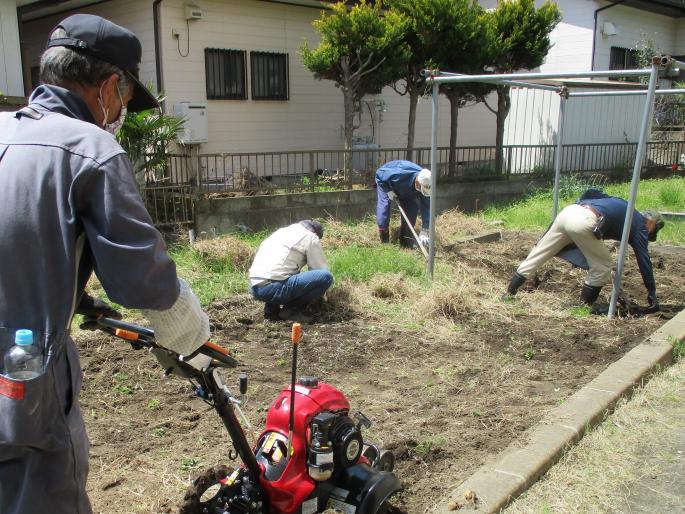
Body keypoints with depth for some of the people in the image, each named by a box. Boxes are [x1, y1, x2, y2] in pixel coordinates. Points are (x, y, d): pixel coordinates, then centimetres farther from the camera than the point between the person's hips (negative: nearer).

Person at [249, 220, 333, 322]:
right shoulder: (311, 237, 6)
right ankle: (291, 310, -2)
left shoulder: (282, 231, 28)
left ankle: (271, 309, 18)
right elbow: (322, 270, 6)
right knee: (326, 277, -9)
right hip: (273, 288, -9)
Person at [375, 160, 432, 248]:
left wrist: (424, 230, -30)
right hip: (385, 182, -4)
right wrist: (389, 191, -33)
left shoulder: (425, 184, -31)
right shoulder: (400, 173, -47)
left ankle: (406, 243, 2)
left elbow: (426, 207, -27)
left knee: (412, 208, -10)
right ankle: (384, 242, -10)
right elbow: (379, 173, -32)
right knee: (384, 205, -21)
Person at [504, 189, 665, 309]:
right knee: (603, 265, 12)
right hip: (584, 222, -7)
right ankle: (584, 306, 14)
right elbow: (644, 259, 17)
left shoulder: (619, 203, 35)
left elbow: (591, 193, 30)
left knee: (538, 254, 13)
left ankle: (509, 292, 19)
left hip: (568, 211, 7)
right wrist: (652, 293, 23)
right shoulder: (639, 225, 18)